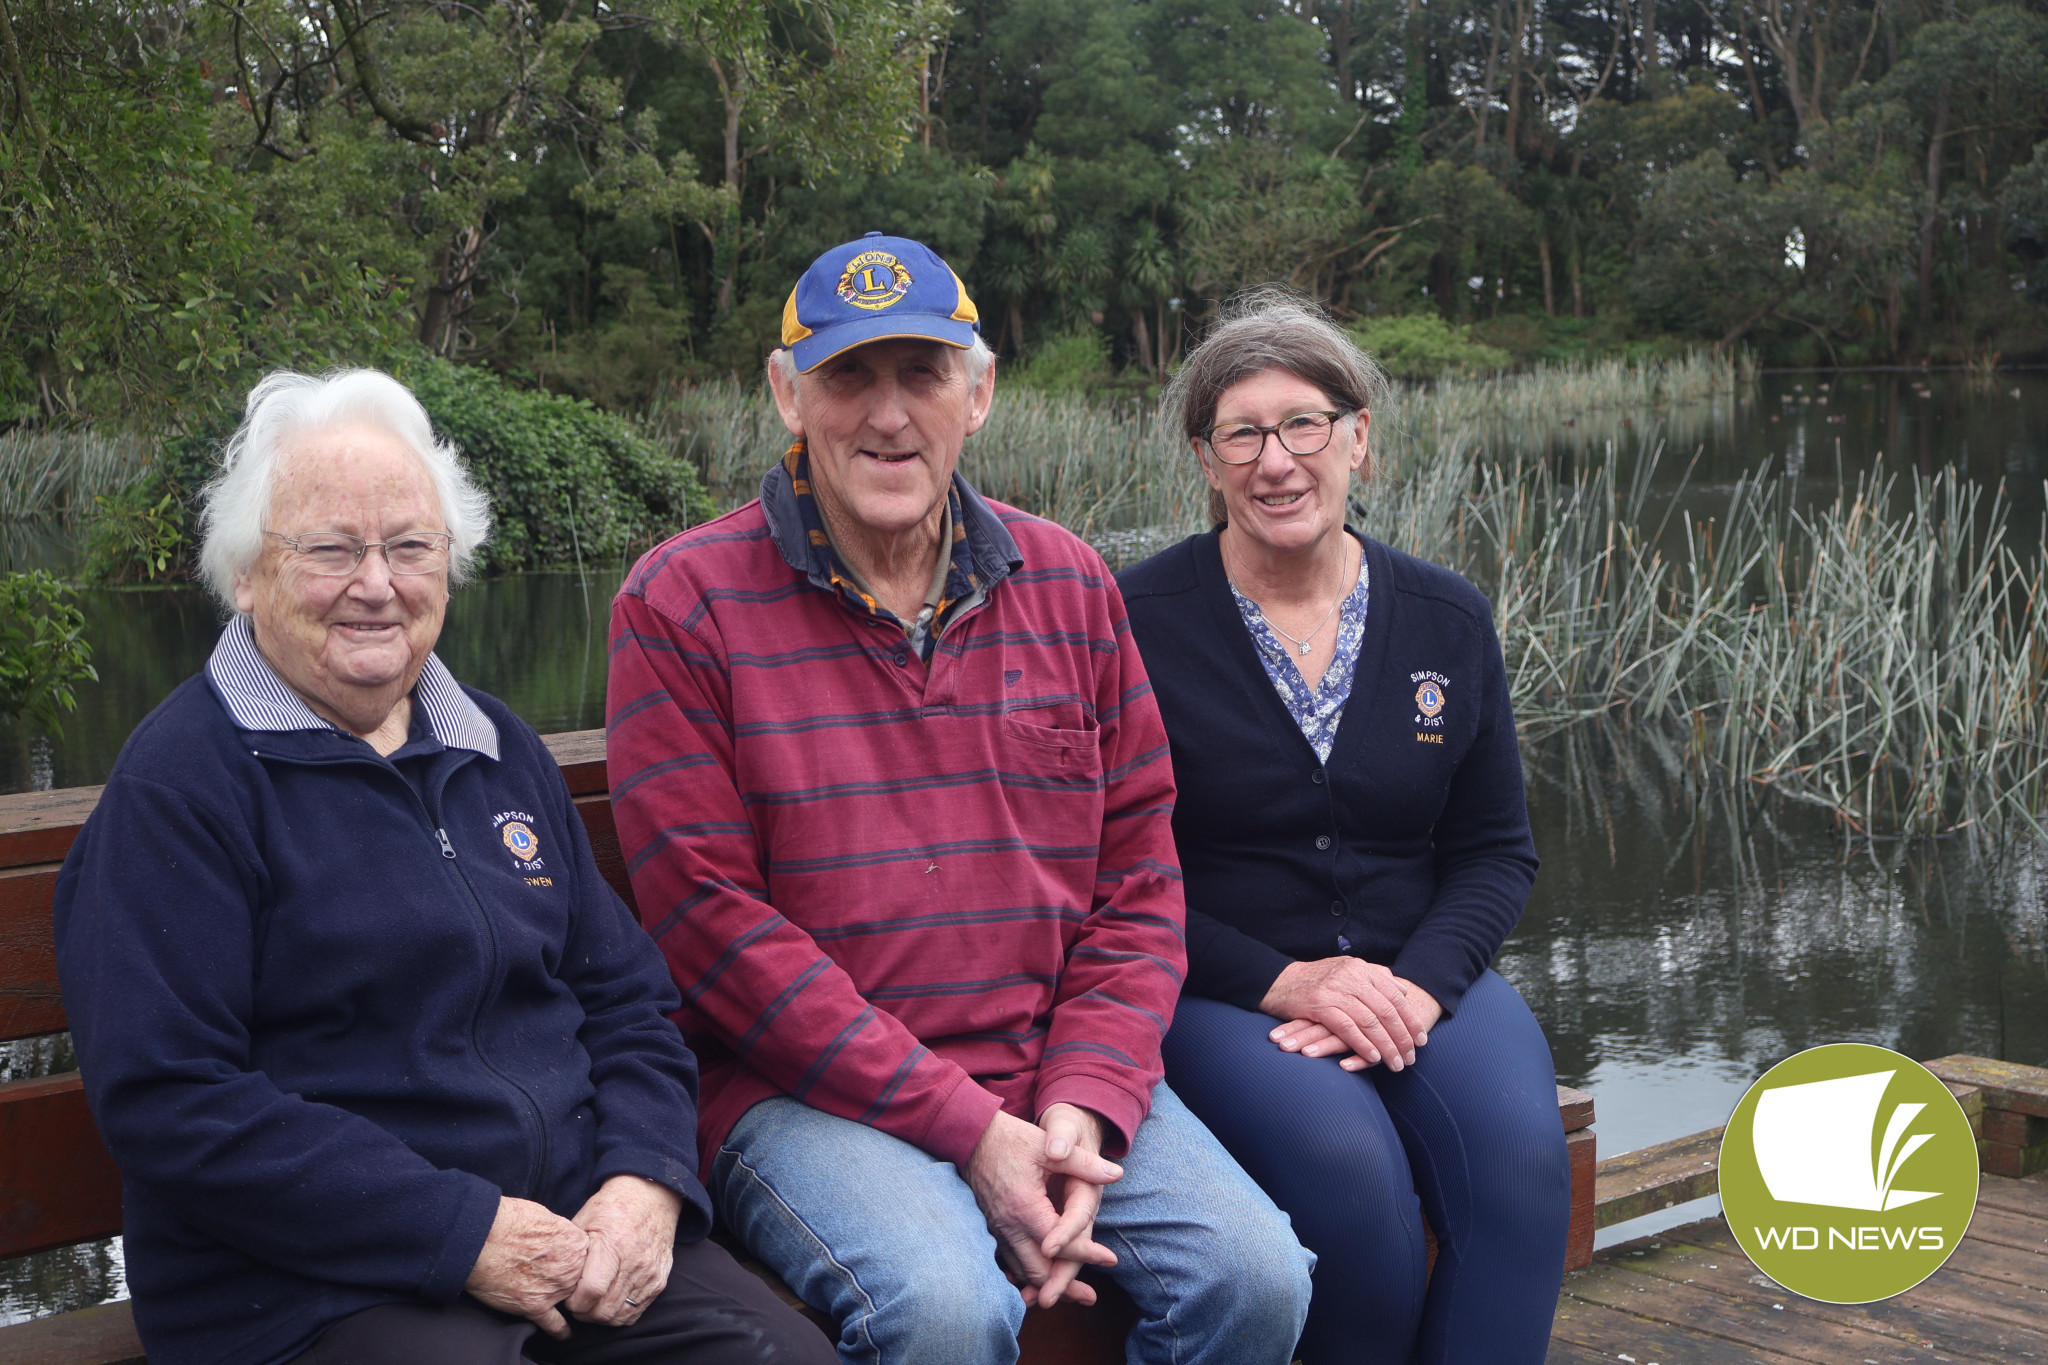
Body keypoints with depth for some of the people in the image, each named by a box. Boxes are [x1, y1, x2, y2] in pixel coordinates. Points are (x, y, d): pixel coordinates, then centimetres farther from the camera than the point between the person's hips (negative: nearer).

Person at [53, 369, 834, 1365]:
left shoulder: (503, 752, 16)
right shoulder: (178, 784, -4)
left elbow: (626, 996, 18)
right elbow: (167, 1101, -13)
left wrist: (645, 1181, -3)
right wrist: (464, 1235, -17)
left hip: (577, 1241, 5)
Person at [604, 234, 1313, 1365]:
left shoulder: (1067, 583, 10)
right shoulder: (680, 603, -3)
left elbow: (1139, 877, 9)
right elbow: (713, 918, -10)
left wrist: (1082, 1102, -8)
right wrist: (965, 1130, -15)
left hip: (1059, 1074, 4)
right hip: (804, 1092, -4)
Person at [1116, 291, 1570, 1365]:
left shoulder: (1448, 619, 8)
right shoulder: (1139, 622, -5)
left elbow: (1496, 847, 10)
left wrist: (1420, 985, -9)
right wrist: (1281, 982, -15)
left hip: (1418, 976, 4)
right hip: (1217, 993, -3)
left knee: (1520, 1157, -26)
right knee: (1352, 1170, -31)